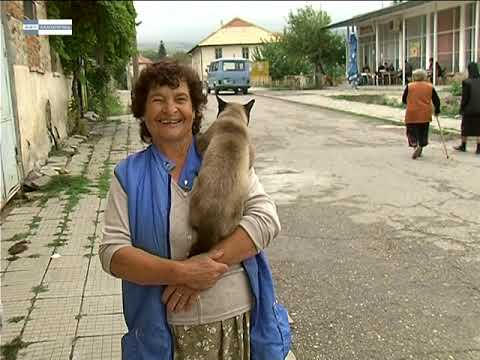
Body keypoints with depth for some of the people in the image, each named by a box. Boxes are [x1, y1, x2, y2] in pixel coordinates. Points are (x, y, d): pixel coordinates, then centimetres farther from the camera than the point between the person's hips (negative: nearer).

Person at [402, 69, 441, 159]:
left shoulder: (409, 86, 0)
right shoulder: (430, 87, 5)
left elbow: (404, 100, 7)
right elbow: (436, 101, 8)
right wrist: (437, 111, 22)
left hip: (412, 114, -1)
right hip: (425, 114, 1)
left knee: (412, 131, 8)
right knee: (422, 132, 14)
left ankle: (415, 145, -13)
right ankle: (420, 146, 1)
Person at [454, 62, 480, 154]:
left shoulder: (466, 82, -13)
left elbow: (464, 97, -11)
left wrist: (461, 109, -1)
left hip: (469, 109, -3)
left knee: (466, 128, 13)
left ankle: (463, 146, 27)